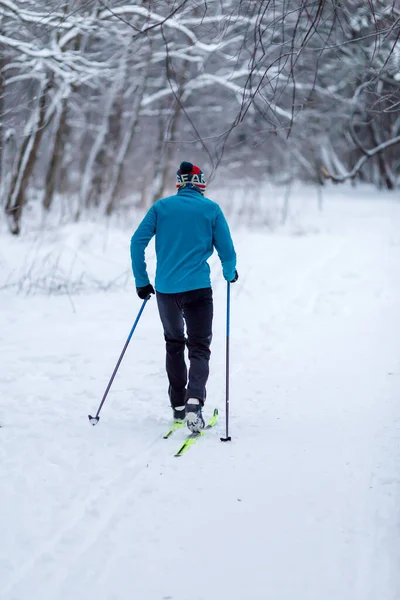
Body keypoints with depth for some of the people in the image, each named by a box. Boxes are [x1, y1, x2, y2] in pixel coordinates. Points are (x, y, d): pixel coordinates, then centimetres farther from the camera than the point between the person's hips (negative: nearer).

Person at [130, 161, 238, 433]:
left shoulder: (161, 206, 7)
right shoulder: (211, 209, 2)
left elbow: (137, 242, 0)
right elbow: (227, 251, 2)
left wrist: (142, 281, 8)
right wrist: (230, 274, 23)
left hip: (165, 289, 3)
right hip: (198, 288, -3)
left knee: (174, 344, 21)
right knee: (199, 348, 1)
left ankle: (178, 405, 23)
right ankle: (194, 401, -23)